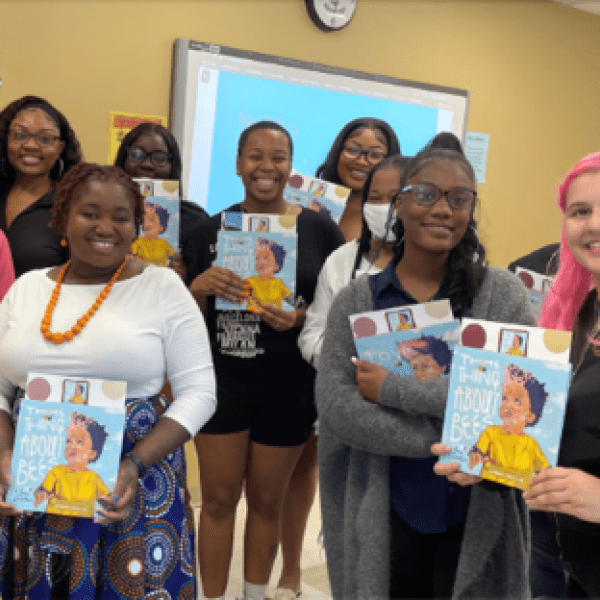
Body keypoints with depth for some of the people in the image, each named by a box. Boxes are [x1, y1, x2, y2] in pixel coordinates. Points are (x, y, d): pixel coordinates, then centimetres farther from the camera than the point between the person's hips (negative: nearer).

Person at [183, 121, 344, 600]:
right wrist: (200, 287, -18)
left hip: (288, 386, 0)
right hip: (222, 381, 1)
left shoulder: (320, 229, -5)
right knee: (218, 501, 9)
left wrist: (302, 318, -18)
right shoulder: (211, 230, -1)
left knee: (267, 502, 16)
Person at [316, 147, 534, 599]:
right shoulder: (356, 300, -2)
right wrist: (448, 440, -20)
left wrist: (392, 389, -19)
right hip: (383, 518, 1)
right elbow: (336, 407, -12)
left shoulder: (502, 294, -4)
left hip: (477, 520, 0)